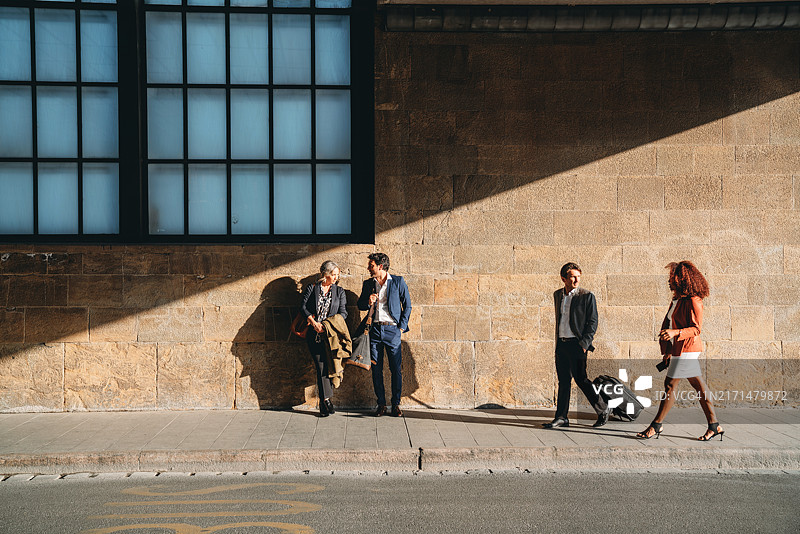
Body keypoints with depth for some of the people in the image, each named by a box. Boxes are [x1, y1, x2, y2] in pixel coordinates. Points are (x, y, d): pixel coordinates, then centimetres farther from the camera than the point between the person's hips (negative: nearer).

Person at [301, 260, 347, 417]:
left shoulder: (339, 291, 13)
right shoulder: (312, 288, 10)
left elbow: (343, 312, 5)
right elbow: (304, 308, 3)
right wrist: (314, 323, -10)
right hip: (314, 334, 0)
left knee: (327, 366, -8)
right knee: (320, 366, -6)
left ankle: (323, 403, 1)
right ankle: (326, 400, -2)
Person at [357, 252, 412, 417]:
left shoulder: (398, 282, 1)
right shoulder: (368, 284, 11)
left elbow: (407, 305, 5)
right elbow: (360, 305, 17)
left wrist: (402, 326, -2)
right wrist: (368, 302, -5)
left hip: (392, 329, -3)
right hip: (375, 329, 3)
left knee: (396, 369, -1)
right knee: (376, 369, 3)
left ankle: (396, 403, 11)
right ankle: (381, 404, 14)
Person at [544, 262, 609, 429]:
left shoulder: (587, 296, -4)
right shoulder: (557, 295, 12)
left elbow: (593, 322, -6)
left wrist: (584, 344, -13)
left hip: (577, 344, -5)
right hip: (561, 344, 5)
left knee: (581, 379, -6)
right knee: (563, 381, 8)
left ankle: (603, 409, 13)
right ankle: (561, 417, 14)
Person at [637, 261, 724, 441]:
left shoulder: (694, 301, -15)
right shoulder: (677, 299, 14)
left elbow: (696, 328, -17)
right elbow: (668, 322, 18)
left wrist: (675, 332, -31)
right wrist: (668, 350, 19)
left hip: (687, 348, -10)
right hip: (678, 348, 10)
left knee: (670, 385, -6)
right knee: (698, 385, 11)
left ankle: (656, 426, 1)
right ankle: (714, 425, 17)